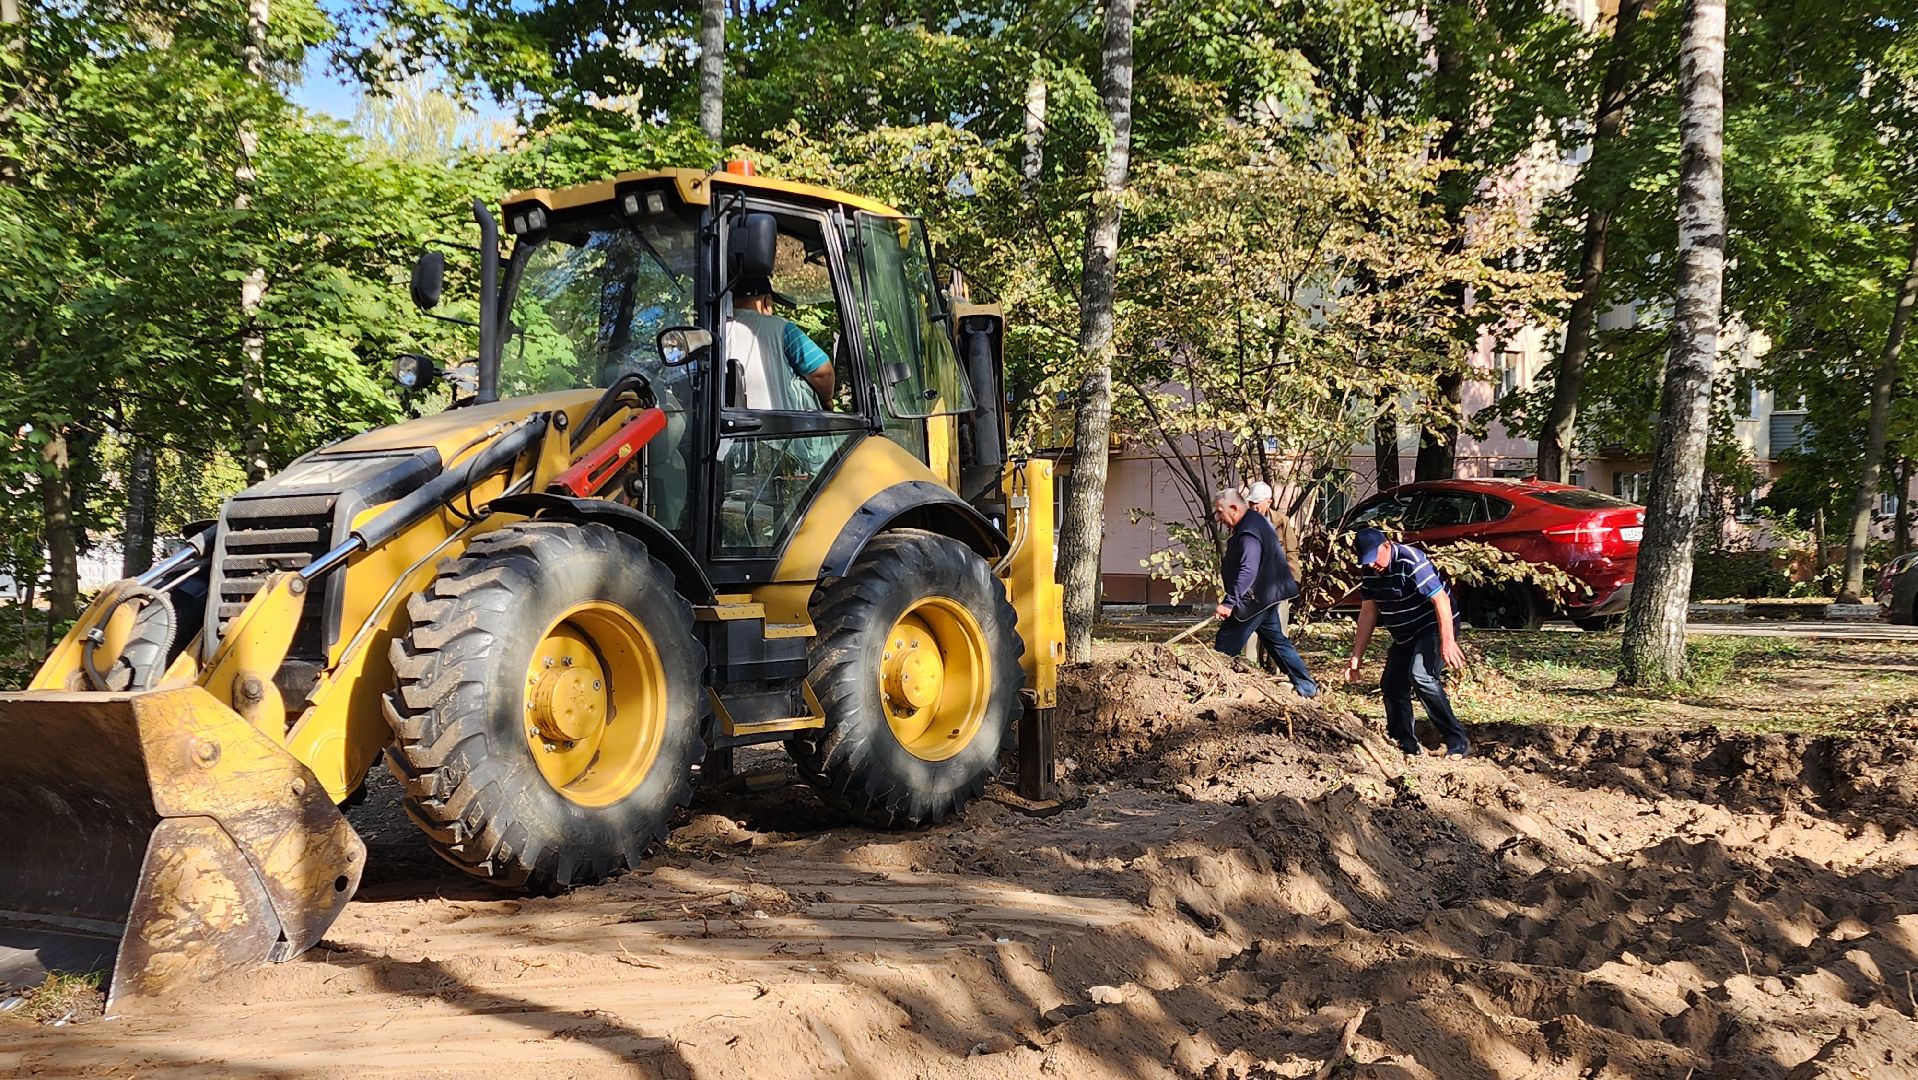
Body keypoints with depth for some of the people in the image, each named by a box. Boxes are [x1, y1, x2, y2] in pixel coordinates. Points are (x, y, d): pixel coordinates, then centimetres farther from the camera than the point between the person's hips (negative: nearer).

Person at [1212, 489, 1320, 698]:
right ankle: (1307, 686, 18)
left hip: (1254, 601, -11)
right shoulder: (1257, 522, 12)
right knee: (1277, 642, 16)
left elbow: (1247, 572, -30)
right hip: (1265, 599, 11)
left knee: (1225, 646, -5)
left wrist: (1229, 603, -31)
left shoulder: (1249, 532, -22)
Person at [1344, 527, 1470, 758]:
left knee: (1421, 676, -27)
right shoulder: (1369, 572, -1)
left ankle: (1457, 742, -22)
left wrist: (1447, 642, -35)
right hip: (1405, 636, 9)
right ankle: (1406, 746, 19)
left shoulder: (1411, 562, -25)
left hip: (1434, 627, -9)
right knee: (1391, 684, 5)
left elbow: (1441, 600, -29)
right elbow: (1368, 612, 2)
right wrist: (1356, 656, -2)